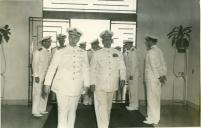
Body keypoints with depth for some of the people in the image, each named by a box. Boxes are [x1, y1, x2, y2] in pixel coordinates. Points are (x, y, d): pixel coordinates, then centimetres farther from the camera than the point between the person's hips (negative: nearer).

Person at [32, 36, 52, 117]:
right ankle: (35, 111, 6)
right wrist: (36, 76, -14)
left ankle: (42, 109, 20)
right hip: (39, 76, -6)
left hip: (46, 76, 6)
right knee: (37, 93, -2)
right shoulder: (38, 52, -9)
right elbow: (34, 64, -10)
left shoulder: (49, 53, 9)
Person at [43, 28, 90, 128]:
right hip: (62, 87, -2)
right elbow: (52, 68, 1)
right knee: (63, 111, -2)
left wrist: (86, 85, 6)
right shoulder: (60, 53, -1)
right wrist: (47, 84, 0)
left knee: (72, 110, 11)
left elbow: (86, 70, 8)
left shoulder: (83, 53, 5)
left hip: (76, 88, 2)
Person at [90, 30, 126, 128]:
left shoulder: (118, 53, 7)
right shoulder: (97, 54, 2)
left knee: (108, 107, 15)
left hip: (112, 86, 3)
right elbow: (93, 69, 2)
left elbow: (122, 67, 7)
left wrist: (122, 78, -9)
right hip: (99, 86, -2)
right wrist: (92, 83, -4)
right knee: (102, 106, -8)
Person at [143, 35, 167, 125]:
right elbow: (163, 64, 13)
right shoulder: (159, 50, 13)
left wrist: (159, 77, -14)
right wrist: (163, 75, 11)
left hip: (152, 79, -9)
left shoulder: (151, 52, -15)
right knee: (156, 98, 15)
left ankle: (153, 119, 6)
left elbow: (154, 66, -19)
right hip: (157, 78, 9)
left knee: (152, 98, -1)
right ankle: (155, 117, 25)